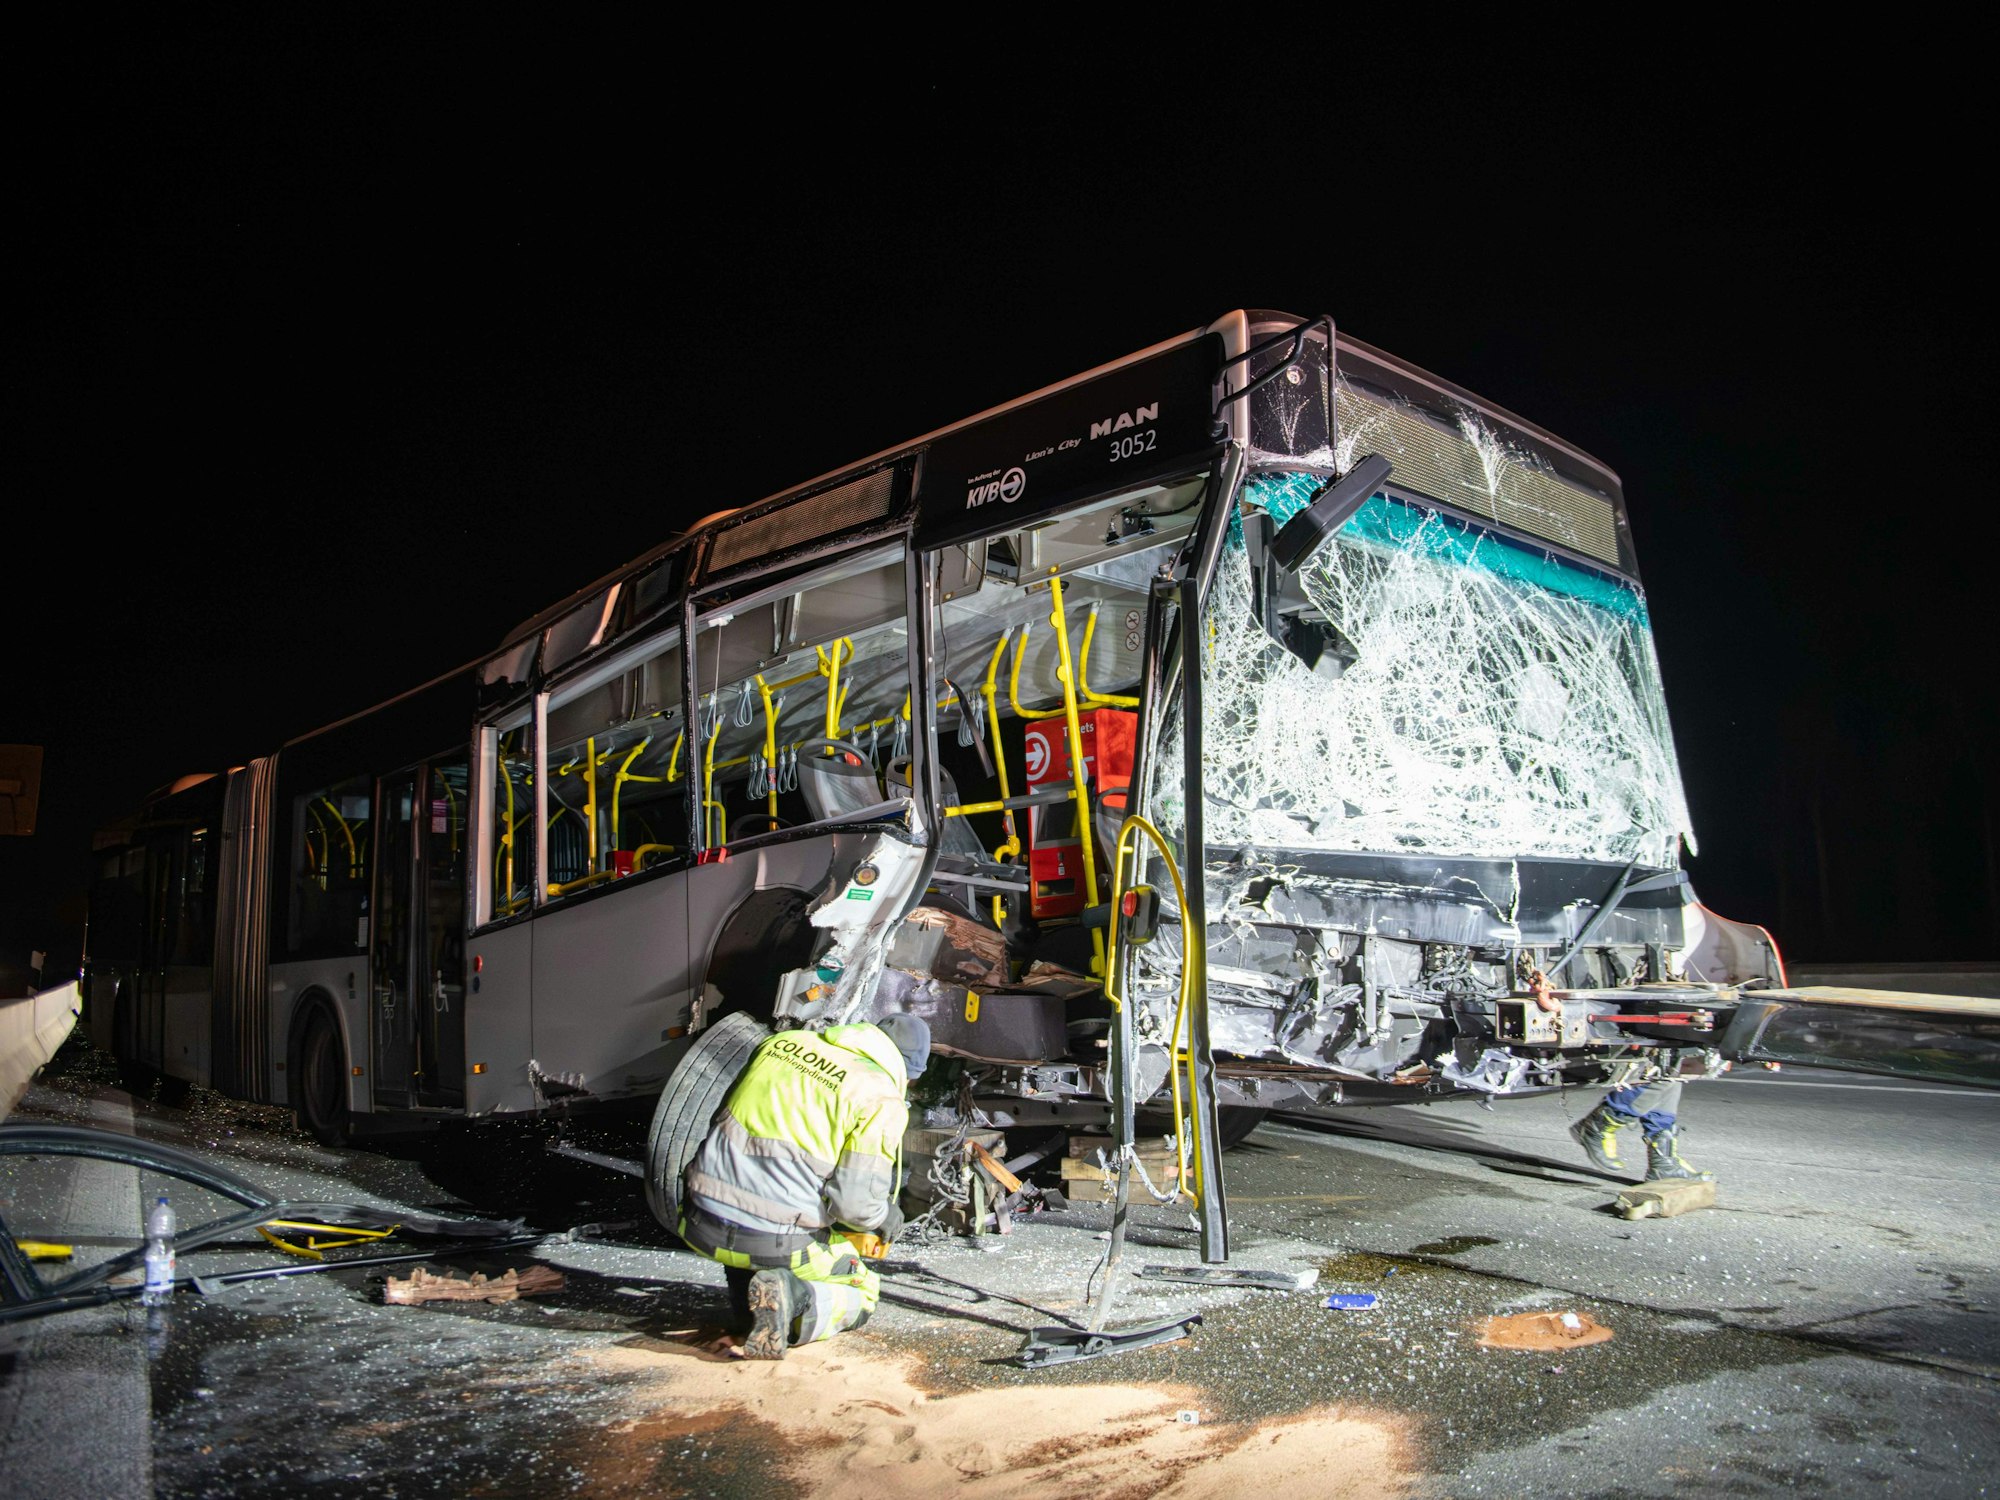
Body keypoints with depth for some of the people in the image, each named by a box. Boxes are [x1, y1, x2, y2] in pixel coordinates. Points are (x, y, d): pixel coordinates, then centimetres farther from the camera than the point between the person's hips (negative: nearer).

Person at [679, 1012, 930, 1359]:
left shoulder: (783, 1041, 8)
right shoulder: (882, 1101, -8)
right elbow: (857, 1202, -13)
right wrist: (887, 1224, 12)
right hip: (776, 1243, -7)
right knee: (861, 1295, 16)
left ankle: (746, 1294, 20)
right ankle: (793, 1298, -10)